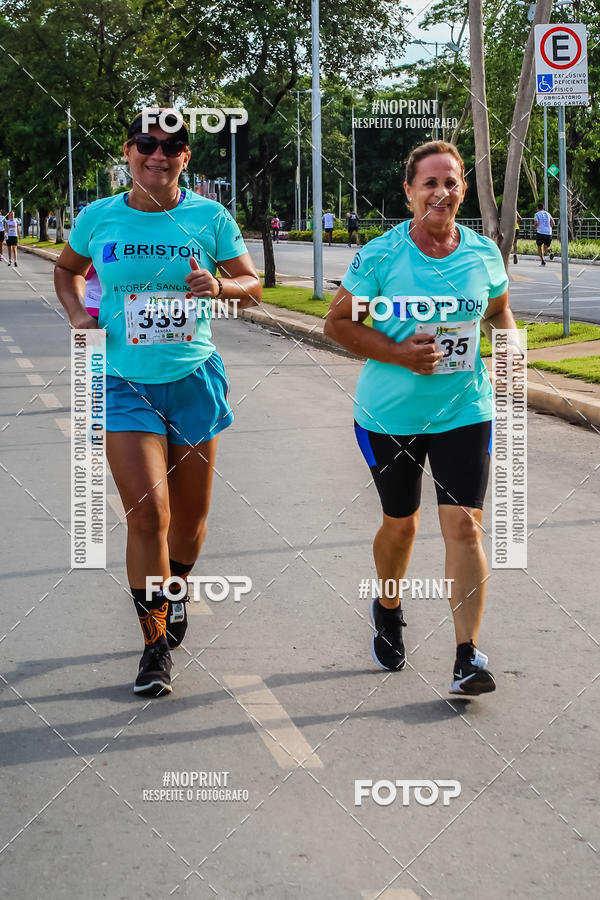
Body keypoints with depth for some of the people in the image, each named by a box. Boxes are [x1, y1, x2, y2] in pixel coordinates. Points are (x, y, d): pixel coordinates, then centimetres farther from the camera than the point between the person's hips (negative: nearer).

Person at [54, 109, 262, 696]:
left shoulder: (209, 217, -2)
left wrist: (220, 286, -17)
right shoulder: (99, 218, 0)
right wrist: (77, 313, 0)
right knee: (148, 513, -13)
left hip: (194, 379, 1)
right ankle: (155, 640, 4)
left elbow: (254, 288, 4)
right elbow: (67, 269, 19)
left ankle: (175, 590, 45)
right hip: (124, 383, -1)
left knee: (190, 516, 12)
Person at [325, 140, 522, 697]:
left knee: (463, 524, -10)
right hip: (390, 415, -1)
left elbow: (499, 311, 19)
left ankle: (468, 656, -5)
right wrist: (399, 354, -18)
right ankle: (387, 610, 44)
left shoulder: (484, 254, 1)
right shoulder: (380, 255, -9)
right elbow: (337, 322, -5)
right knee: (400, 524, 14)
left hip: (464, 411, 1)